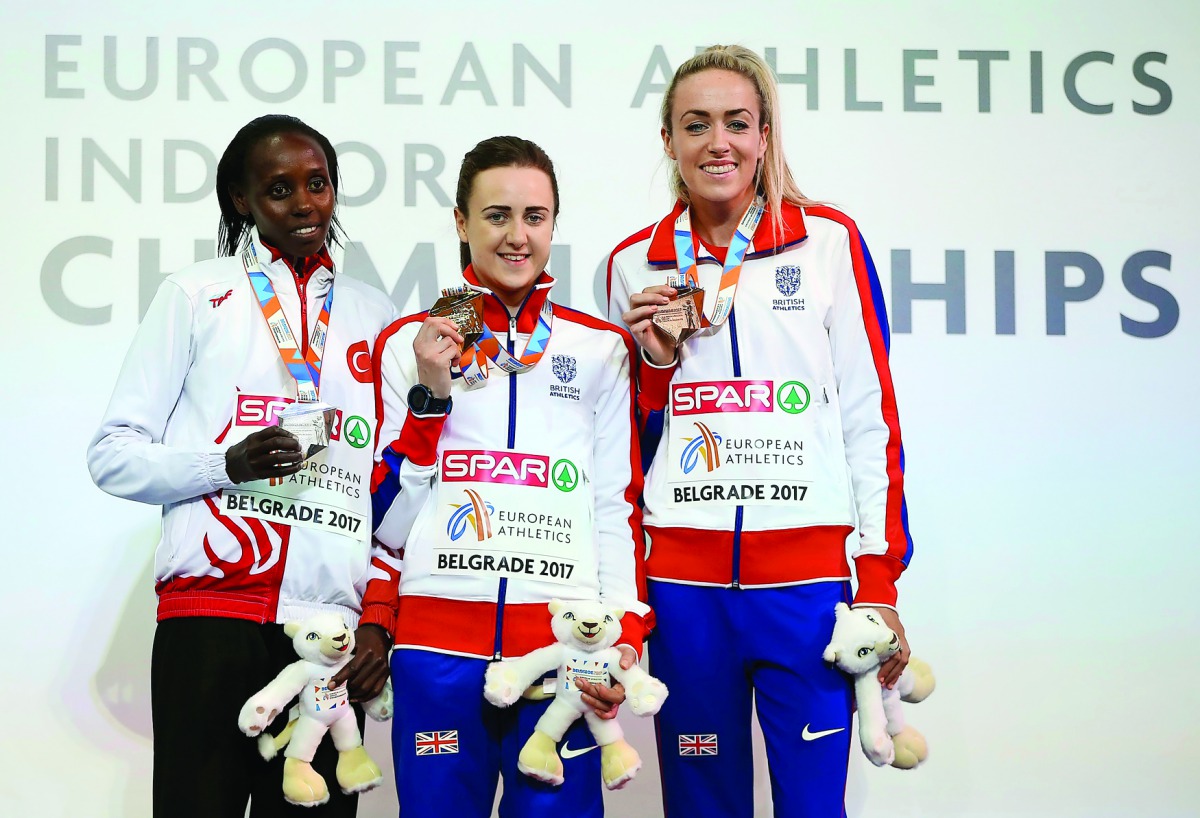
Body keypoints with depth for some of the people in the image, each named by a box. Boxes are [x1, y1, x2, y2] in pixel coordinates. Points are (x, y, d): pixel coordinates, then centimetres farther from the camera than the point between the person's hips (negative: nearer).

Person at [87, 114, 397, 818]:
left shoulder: (375, 315, 16)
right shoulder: (197, 296, 7)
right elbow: (114, 456, 3)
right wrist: (230, 463, -14)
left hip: (333, 625, 3)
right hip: (211, 612, -2)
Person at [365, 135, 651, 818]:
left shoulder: (601, 349, 10)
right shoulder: (409, 345, 9)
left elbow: (619, 506, 10)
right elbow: (389, 522, 7)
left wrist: (627, 634, -2)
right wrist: (429, 394, -4)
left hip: (564, 643, 0)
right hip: (437, 640, 0)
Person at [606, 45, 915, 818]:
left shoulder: (829, 240, 3)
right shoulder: (635, 263, 10)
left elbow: (871, 414, 2)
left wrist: (881, 581, -2)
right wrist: (657, 357, -2)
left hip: (807, 567, -2)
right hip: (683, 575, 2)